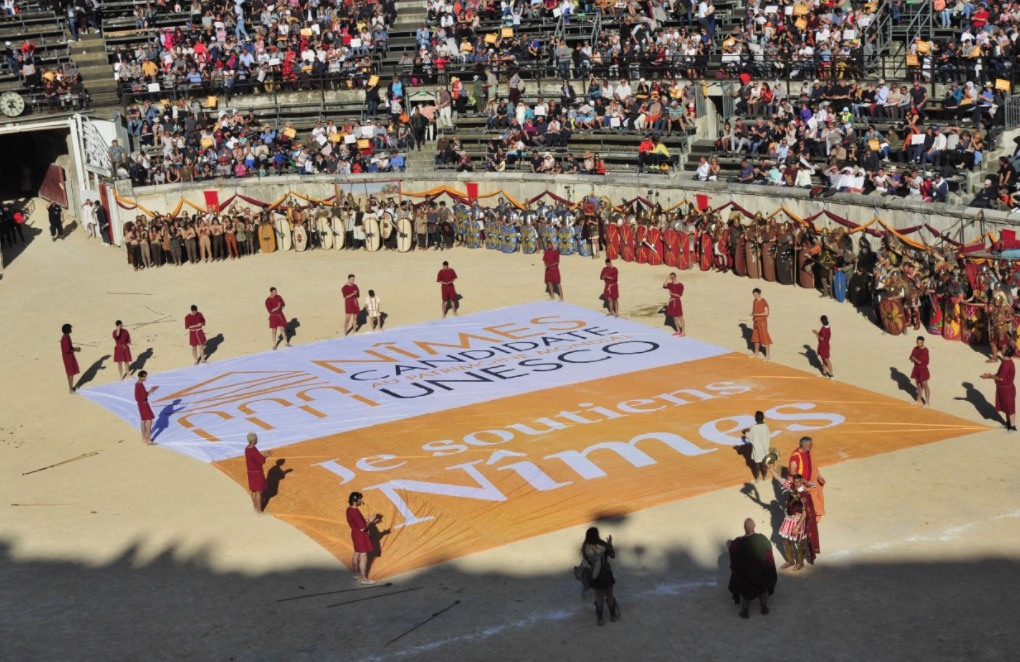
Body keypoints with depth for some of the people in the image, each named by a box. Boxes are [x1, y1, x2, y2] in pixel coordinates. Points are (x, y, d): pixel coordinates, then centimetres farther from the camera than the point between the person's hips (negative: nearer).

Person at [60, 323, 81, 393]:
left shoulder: (66, 337, 7)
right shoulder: (66, 338, -24)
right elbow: (67, 350, -26)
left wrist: (75, 348, 6)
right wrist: (75, 350, -15)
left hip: (68, 356, 10)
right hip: (68, 357, -10)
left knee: (69, 372, 19)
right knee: (71, 373, -2)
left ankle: (70, 387, 30)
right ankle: (71, 389, 3)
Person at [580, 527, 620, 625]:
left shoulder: (585, 548, -15)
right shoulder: (603, 545, -20)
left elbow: (584, 562, -9)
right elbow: (613, 556, -5)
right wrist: (610, 544, 8)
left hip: (594, 575, 1)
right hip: (606, 574, -1)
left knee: (599, 596, 17)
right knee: (609, 595, 20)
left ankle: (600, 619, 23)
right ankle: (613, 615, 35)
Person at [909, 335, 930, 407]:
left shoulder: (925, 350, -20)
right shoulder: (915, 349, 4)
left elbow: (919, 361, -23)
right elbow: (911, 360, 3)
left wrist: (914, 358, -7)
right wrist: (917, 359, -16)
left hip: (923, 369, -7)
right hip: (916, 369, 7)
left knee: (924, 385, -2)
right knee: (918, 384, 17)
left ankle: (927, 402, 3)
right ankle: (919, 399, 30)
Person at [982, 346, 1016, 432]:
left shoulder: (1006, 364, -28)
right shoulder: (1006, 361, 3)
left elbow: (1000, 378, -25)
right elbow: (1000, 374, 11)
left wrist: (990, 376, -12)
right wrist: (990, 376, 2)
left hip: (1007, 389, -10)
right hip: (1003, 388, 10)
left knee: (1009, 407, 1)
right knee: (1006, 406, 21)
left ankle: (1013, 427, 10)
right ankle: (1009, 423, 35)